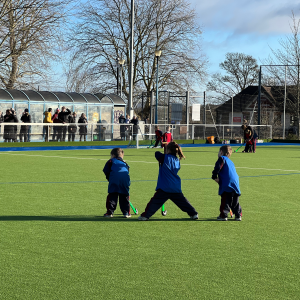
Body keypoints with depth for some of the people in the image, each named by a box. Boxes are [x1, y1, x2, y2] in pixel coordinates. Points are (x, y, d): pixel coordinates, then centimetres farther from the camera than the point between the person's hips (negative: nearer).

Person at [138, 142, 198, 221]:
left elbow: (157, 153, 6)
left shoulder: (165, 158, -8)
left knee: (155, 202, -5)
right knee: (182, 201, 16)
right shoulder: (177, 160, 10)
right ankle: (194, 214, 16)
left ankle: (145, 215, -6)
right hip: (176, 188, 6)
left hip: (165, 187, -6)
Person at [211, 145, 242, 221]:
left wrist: (214, 176, -10)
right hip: (236, 183, 7)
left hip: (227, 183, -7)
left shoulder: (222, 158, 4)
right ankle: (238, 215, 13)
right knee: (235, 201, 14)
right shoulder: (230, 161, 29)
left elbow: (218, 167, -15)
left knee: (225, 200, -3)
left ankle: (223, 215, -4)